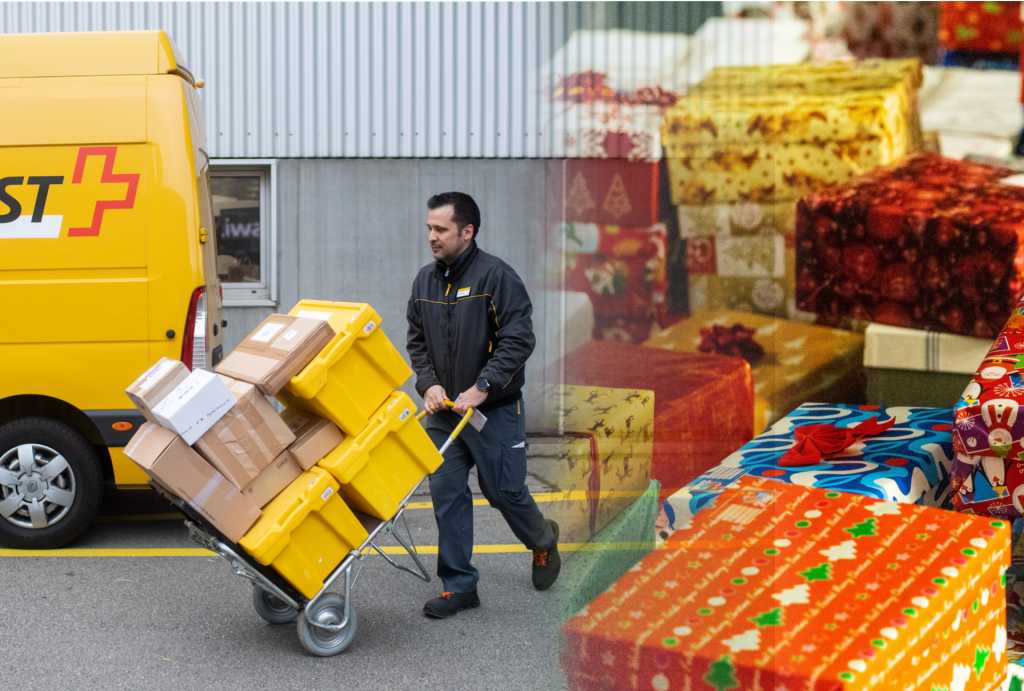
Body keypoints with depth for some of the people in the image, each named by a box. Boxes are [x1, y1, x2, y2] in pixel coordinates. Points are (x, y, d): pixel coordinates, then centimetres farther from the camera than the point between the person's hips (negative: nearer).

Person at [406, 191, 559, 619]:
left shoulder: (496, 276, -13)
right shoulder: (425, 281, 6)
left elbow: (518, 340, -17)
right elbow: (416, 342, 14)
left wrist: (482, 386, -23)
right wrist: (429, 383, -4)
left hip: (497, 410, -5)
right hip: (444, 411, 5)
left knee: (504, 490, 4)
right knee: (447, 494, 0)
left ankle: (543, 541, 35)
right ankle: (459, 586, 8)